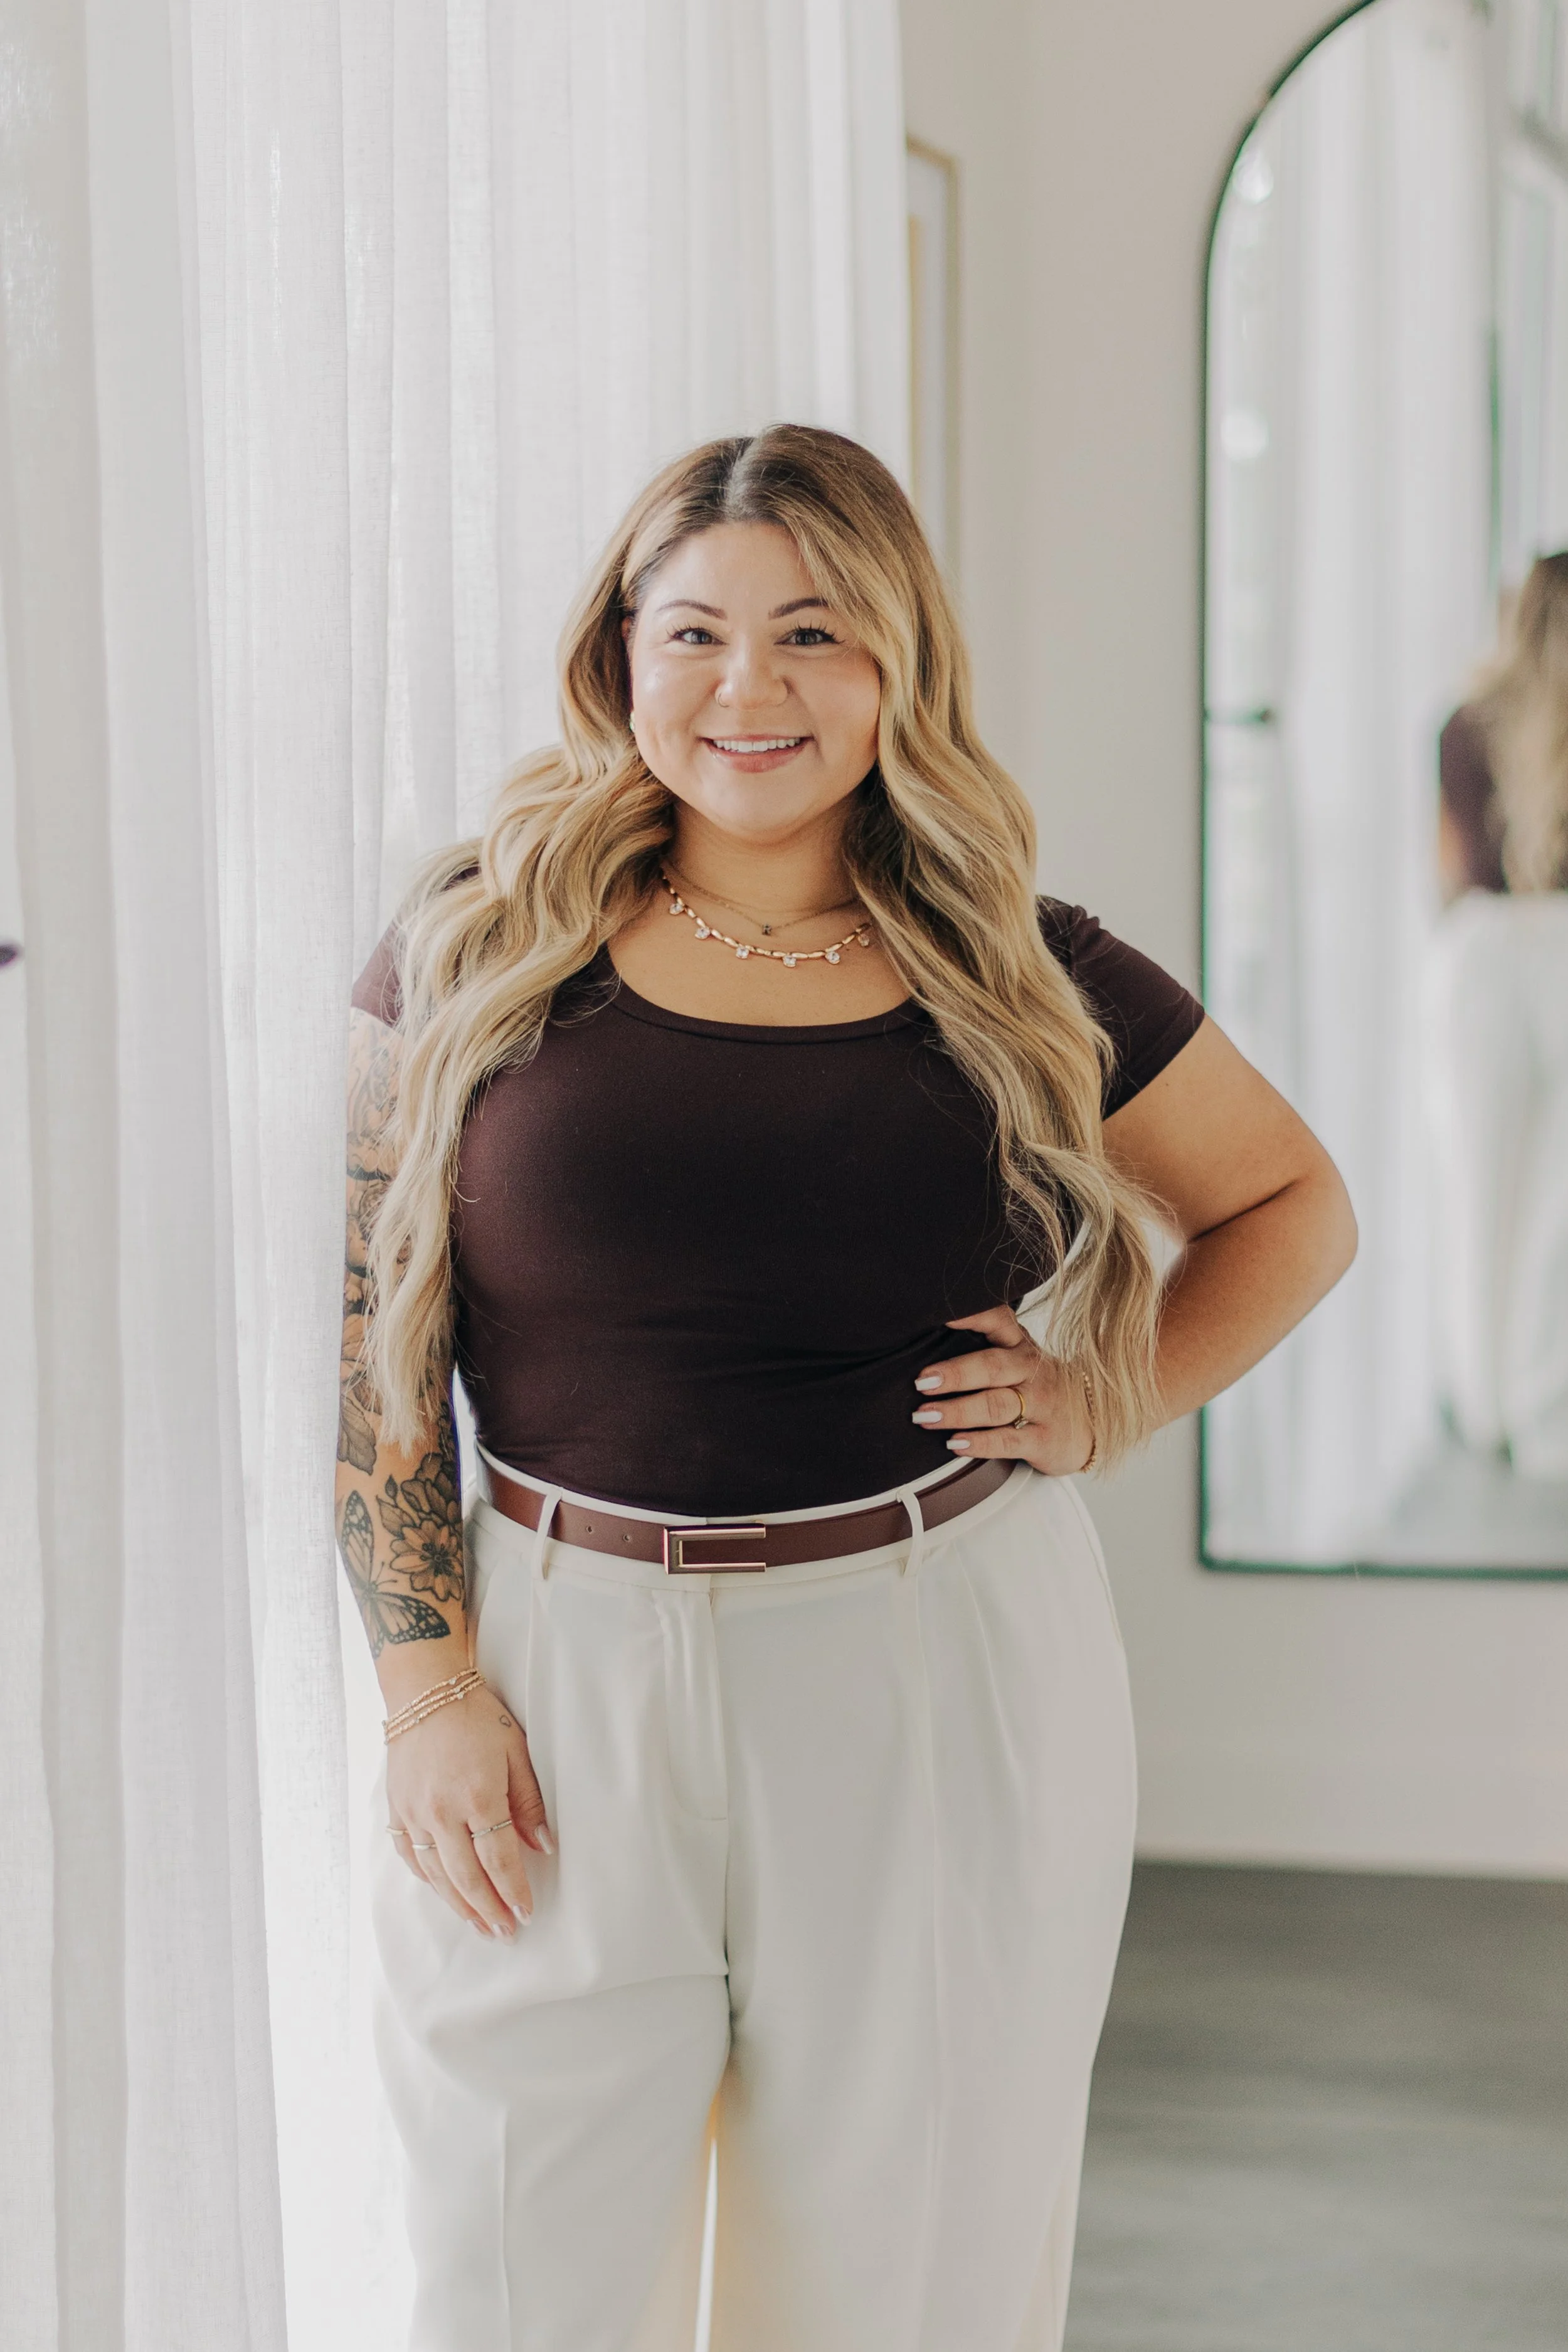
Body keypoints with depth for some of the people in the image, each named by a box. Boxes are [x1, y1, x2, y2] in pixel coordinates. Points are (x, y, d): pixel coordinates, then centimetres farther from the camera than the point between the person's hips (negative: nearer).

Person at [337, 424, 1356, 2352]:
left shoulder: (1022, 976, 3)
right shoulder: (479, 945, 1)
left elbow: (1292, 1208, 17)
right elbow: (383, 1346, 1)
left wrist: (1115, 1405, 2)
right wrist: (429, 1689, -6)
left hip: (947, 1683, 1)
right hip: (567, 1676, -1)